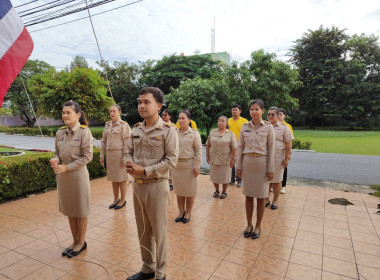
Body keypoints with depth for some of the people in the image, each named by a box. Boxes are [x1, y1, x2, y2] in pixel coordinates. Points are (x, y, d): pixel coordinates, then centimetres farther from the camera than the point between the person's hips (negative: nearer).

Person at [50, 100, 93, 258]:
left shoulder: (84, 132, -12)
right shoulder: (60, 133, 5)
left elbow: (87, 156, -14)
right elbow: (57, 152, 12)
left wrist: (66, 167, -17)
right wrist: (55, 160, -10)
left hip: (78, 175, -6)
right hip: (63, 176, 6)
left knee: (80, 211, 9)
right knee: (69, 210, 16)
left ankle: (81, 242, 27)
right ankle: (75, 241, 34)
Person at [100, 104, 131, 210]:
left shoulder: (124, 125, -7)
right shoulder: (107, 125, 11)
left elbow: (127, 142, -11)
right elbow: (103, 141, 15)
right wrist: (102, 155, 10)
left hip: (119, 153, -6)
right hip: (109, 154, 6)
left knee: (122, 178, 3)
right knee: (113, 178, 13)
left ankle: (123, 200, 17)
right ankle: (116, 199, 27)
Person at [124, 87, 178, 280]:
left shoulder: (168, 130, -11)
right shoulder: (136, 130, 7)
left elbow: (171, 160, -16)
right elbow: (129, 152, 14)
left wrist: (145, 171, -20)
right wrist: (129, 163, -9)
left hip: (157, 186, -6)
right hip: (137, 185, 6)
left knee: (159, 232, 8)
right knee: (143, 230, 18)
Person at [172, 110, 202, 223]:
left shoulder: (194, 133, -5)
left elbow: (199, 151, -6)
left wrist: (197, 166, -11)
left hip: (189, 166, -4)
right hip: (176, 165, 4)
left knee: (190, 192, 7)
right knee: (178, 191, 13)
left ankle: (188, 213, 23)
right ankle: (181, 212, 28)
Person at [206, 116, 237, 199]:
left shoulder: (230, 134, -5)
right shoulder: (212, 132, 5)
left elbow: (234, 148, -7)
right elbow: (208, 145, 9)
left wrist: (232, 159, -11)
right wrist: (207, 155, 5)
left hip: (225, 160, -3)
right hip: (214, 159, 3)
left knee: (225, 177, 7)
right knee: (214, 176, 12)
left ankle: (224, 192, 28)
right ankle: (216, 191, 32)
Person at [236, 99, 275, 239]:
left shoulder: (268, 127, -4)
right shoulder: (244, 127, 3)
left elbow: (271, 149, -4)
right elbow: (240, 147, 5)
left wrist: (270, 169, -6)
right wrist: (238, 166, 3)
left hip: (262, 163, -2)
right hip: (247, 163, 2)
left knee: (261, 196, 8)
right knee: (248, 195, 11)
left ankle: (258, 226, 25)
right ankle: (249, 224, 27)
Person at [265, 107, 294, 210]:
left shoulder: (283, 127, -1)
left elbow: (288, 144, -3)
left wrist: (286, 158, -8)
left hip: (278, 156, -3)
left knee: (276, 180, 6)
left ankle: (275, 201, 20)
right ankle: (266, 199, 24)